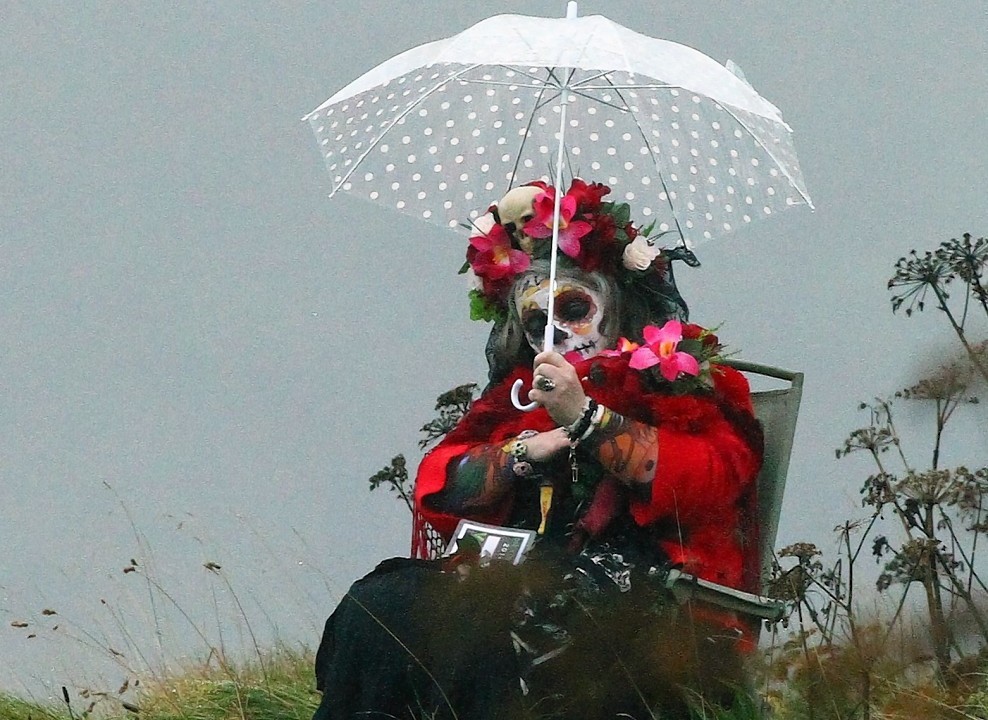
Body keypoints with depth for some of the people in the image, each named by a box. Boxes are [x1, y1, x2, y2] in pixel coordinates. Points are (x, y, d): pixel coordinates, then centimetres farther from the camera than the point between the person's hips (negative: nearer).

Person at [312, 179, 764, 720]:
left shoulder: (682, 382, 10)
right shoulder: (517, 395, 26)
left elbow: (710, 477, -11)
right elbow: (437, 485, 16)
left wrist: (586, 420, -13)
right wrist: (522, 452, -1)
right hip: (520, 570, 6)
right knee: (378, 605, -22)